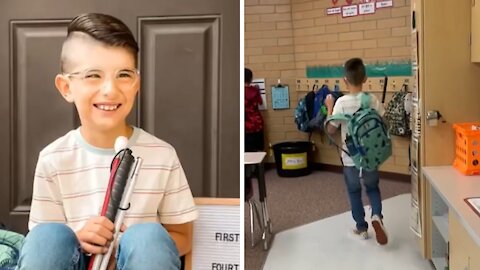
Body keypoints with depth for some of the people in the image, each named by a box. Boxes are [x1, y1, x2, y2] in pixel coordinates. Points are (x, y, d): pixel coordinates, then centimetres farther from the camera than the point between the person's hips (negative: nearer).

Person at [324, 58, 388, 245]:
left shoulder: (342, 102, -15)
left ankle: (362, 228, 25)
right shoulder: (372, 100, -7)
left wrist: (329, 108, 0)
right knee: (373, 188, 22)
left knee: (354, 192, 16)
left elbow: (331, 129, -10)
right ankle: (376, 216, -2)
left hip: (350, 158, -2)